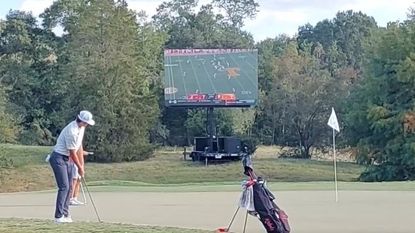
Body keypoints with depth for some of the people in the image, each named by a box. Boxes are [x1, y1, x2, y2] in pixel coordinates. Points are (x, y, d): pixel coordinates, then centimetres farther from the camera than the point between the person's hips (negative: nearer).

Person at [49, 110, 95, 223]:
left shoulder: (81, 128, 3)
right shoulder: (72, 132, -26)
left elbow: (79, 146, 13)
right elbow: (72, 153, -18)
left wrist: (81, 164, 13)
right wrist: (80, 167, -7)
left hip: (66, 159, 10)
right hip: (58, 158, -10)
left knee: (69, 187, 10)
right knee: (64, 187, -13)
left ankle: (65, 214, 15)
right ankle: (59, 216, -11)